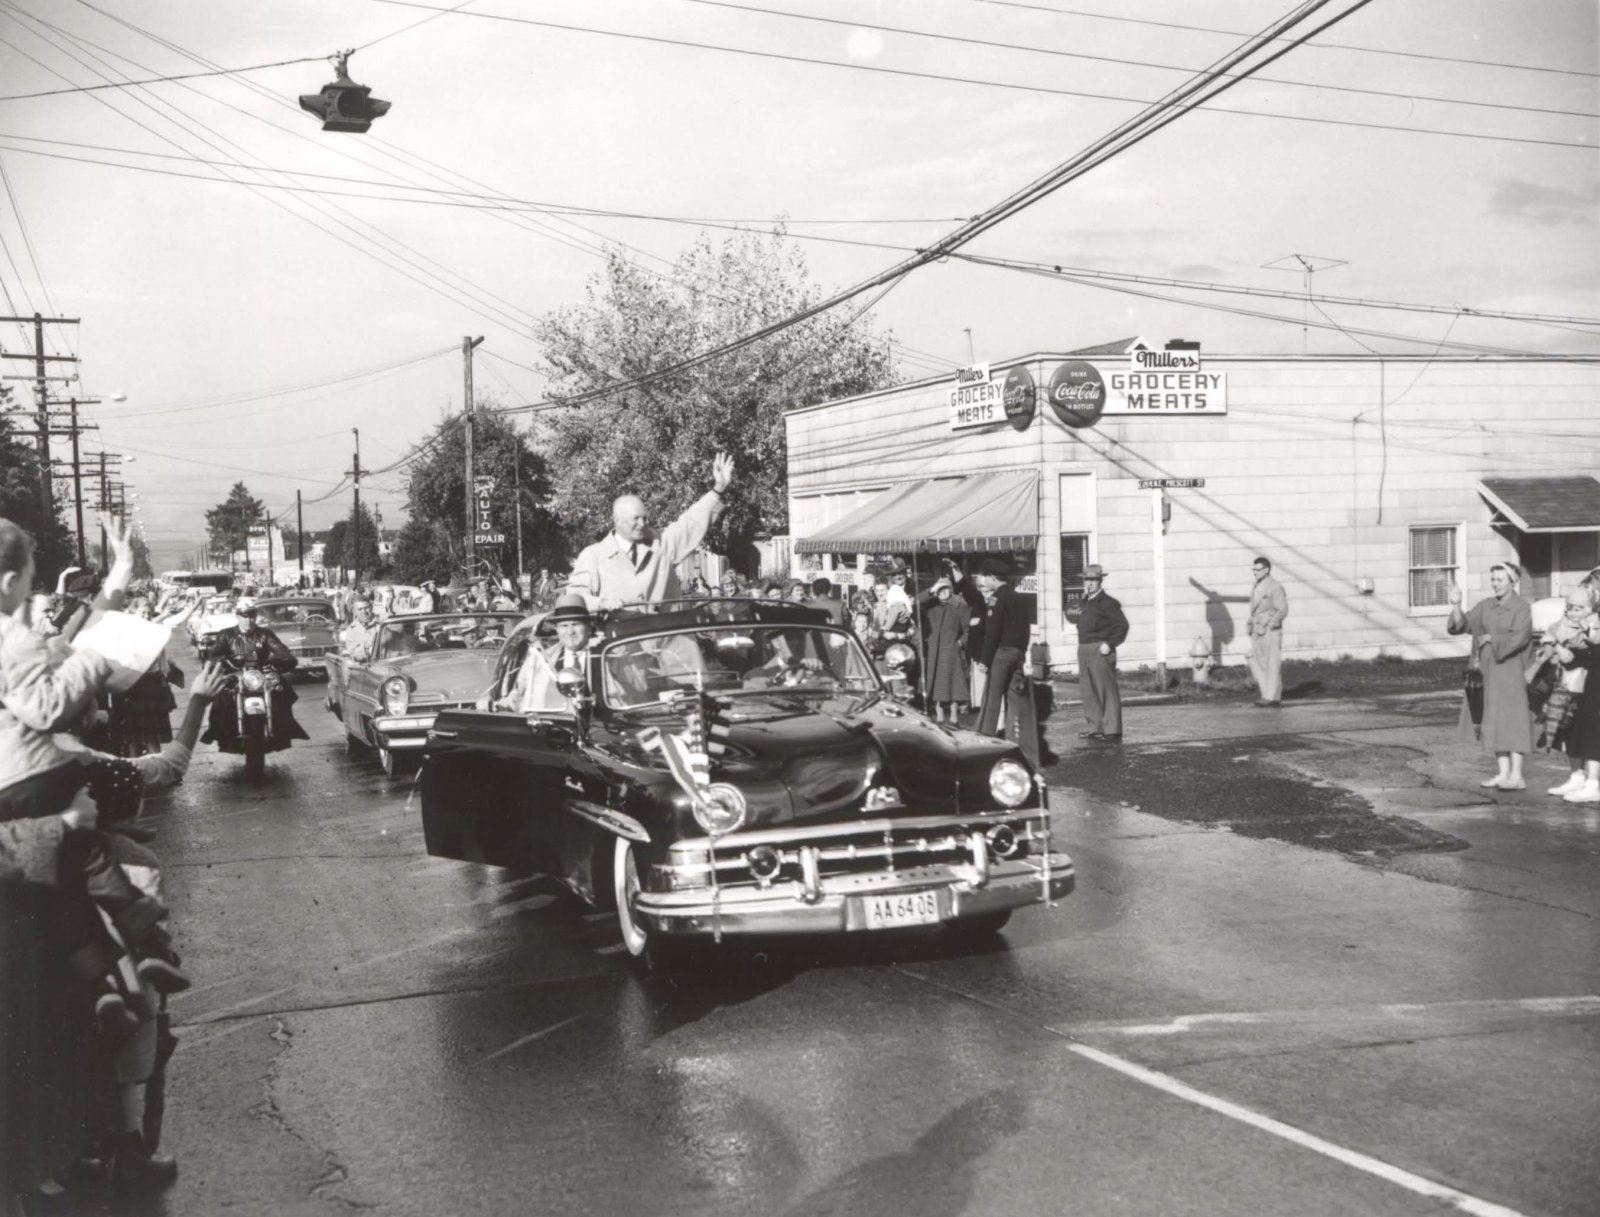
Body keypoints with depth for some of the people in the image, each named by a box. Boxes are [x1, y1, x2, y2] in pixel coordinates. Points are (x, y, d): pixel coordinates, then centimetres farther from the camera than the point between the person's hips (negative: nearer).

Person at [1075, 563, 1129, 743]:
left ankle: (1112, 731, -7)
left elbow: (1122, 625, -13)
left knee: (1107, 691, -7)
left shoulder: (1107, 603, -8)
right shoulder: (1086, 603, 16)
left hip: (1100, 650, -9)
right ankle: (1096, 728, 21)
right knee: (1088, 690, 12)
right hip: (1084, 650, 9)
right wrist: (1082, 647, 14)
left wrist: (1109, 644, -18)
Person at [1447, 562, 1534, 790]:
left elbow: (1517, 638, -18)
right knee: (1495, 721, 5)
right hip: (1489, 669, 6)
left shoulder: (1522, 608, -8)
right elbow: (1461, 625, 3)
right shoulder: (1485, 606, 8)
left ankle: (1516, 775, -7)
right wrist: (1455, 604, -12)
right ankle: (1503, 773, 9)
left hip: (1511, 669, -6)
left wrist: (1490, 638, -8)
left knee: (1512, 721, -7)